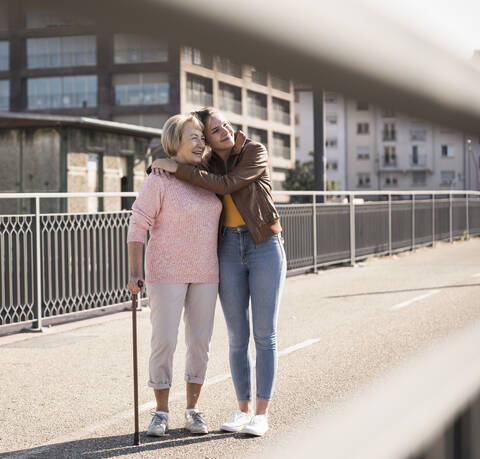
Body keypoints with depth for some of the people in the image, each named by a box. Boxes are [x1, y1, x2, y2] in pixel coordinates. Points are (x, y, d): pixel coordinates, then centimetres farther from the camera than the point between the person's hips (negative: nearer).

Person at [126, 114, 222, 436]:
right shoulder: (159, 180, -11)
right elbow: (138, 226, -13)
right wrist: (135, 272, -20)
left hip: (205, 272, 5)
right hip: (167, 272, -5)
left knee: (200, 342, 5)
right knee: (164, 341, -6)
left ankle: (193, 410, 15)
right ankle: (161, 413, 7)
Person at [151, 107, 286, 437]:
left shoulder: (256, 152, -8)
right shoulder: (208, 165, 7)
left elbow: (225, 185, -20)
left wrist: (178, 169, -19)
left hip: (265, 247, -4)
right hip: (229, 251, 4)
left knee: (264, 334, -3)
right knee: (238, 336, 4)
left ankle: (261, 414, 4)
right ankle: (243, 409, 15)